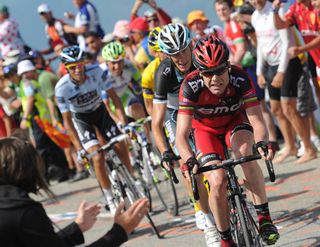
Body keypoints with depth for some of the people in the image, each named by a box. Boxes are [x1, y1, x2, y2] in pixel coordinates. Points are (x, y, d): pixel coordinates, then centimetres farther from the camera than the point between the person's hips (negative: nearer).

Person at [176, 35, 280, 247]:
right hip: (205, 129, 0)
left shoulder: (241, 79, -32)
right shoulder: (191, 86, -34)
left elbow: (257, 121, -33)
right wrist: (189, 160, -55)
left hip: (235, 122, 0)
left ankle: (264, 218, -25)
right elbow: (181, 136, -37)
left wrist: (262, 143, -54)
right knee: (218, 182, -20)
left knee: (246, 152, -33)